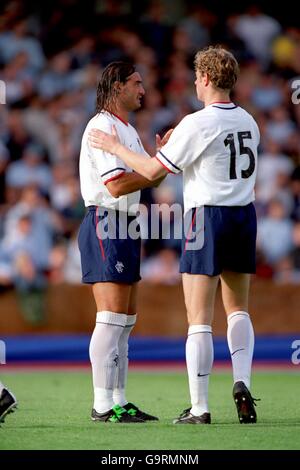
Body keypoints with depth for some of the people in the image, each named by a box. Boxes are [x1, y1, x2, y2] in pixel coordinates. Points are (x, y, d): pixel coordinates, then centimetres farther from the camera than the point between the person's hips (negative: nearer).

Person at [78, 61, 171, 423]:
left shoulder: (127, 130, 21)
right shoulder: (102, 126, -11)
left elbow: (151, 177, 18)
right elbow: (116, 185, -20)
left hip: (124, 228, 10)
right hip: (105, 226, -10)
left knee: (125, 320, 10)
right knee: (111, 318, -12)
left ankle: (119, 401, 13)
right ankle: (103, 406, -12)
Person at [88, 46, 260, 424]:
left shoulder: (197, 124, -14)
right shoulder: (247, 121, 8)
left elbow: (152, 171, -10)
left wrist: (115, 147, 4)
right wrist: (175, 146, 29)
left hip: (207, 216, -6)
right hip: (244, 214, 6)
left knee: (199, 319, -2)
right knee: (238, 310, 19)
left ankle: (199, 408, -3)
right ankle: (242, 383, 1)